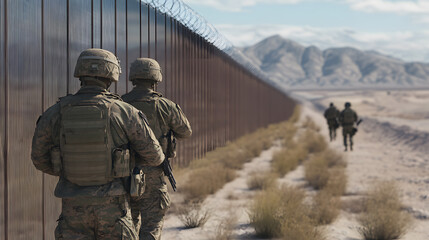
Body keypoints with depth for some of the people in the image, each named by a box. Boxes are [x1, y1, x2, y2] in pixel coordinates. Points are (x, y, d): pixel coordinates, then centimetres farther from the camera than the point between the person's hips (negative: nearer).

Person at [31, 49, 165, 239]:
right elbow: (154, 156, -2)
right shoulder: (124, 112, -11)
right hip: (112, 207, -1)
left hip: (74, 209, 1)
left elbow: (40, 159, 7)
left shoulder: (55, 113, -6)